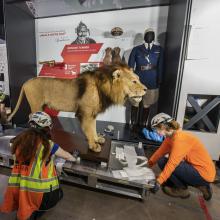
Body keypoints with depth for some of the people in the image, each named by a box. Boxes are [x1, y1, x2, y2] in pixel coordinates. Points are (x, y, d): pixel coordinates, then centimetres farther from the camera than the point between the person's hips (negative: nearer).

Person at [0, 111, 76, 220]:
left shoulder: (19, 139, -4)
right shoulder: (48, 144, -16)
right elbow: (67, 156, -1)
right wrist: (74, 159, 22)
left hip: (16, 189, 6)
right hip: (37, 190, -6)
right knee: (58, 193, 25)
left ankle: (22, 210, 19)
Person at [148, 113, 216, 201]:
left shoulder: (179, 139, -28)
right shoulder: (170, 136, -2)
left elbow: (172, 163, -30)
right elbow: (160, 151, 2)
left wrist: (158, 182, -25)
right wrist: (149, 164, 1)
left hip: (204, 173, -8)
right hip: (196, 168, 8)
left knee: (163, 162, -19)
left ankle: (182, 190, 5)